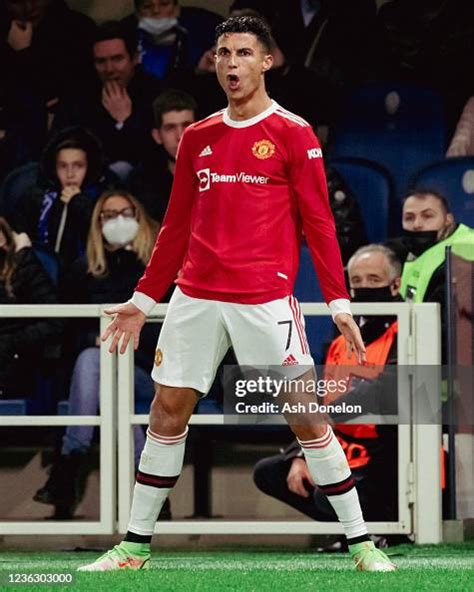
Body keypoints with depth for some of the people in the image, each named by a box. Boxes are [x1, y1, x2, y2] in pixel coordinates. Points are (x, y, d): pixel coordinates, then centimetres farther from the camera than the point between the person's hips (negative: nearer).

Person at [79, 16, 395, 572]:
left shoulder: (293, 134, -1)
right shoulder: (196, 138, 13)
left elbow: (318, 222, -3)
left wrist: (339, 302, -9)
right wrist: (143, 299, 17)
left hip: (265, 300, -4)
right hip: (195, 297, 4)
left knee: (306, 417, -4)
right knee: (166, 414, 4)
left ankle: (361, 541, 3)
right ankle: (134, 545, 13)